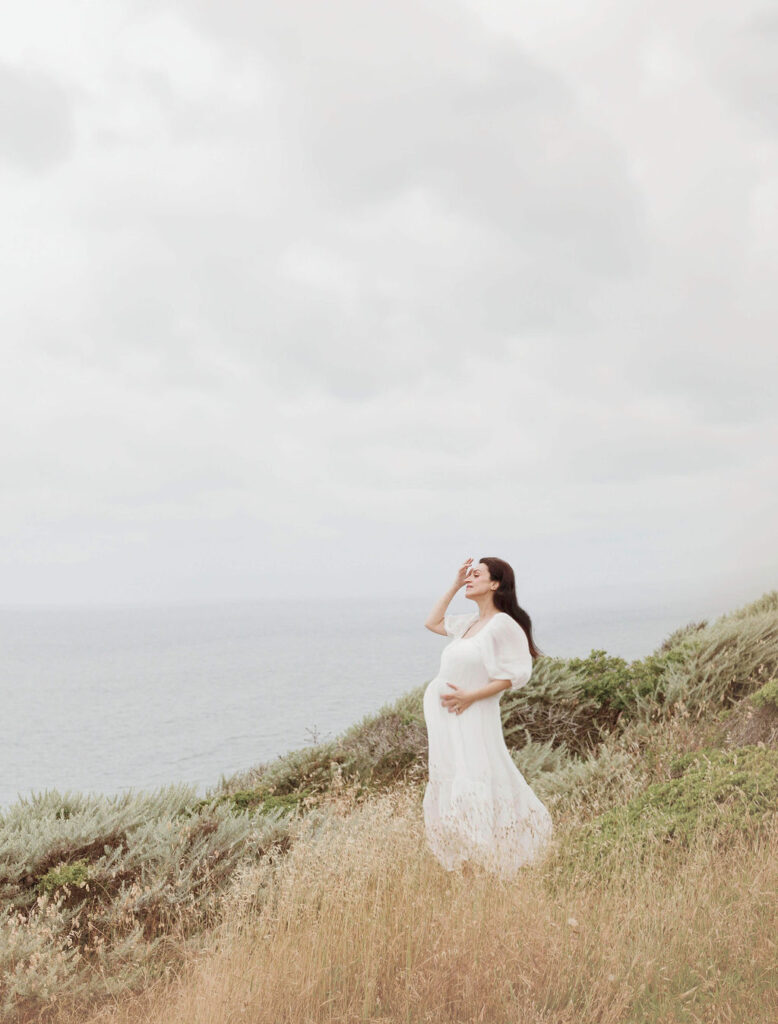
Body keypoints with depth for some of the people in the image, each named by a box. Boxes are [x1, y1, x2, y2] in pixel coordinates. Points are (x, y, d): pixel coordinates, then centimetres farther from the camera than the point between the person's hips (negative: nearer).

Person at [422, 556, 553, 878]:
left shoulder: (503, 624, -11)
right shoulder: (469, 622, 14)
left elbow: (516, 673, -15)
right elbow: (433, 622, 28)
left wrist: (470, 696, -19)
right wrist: (454, 586, 19)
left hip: (471, 718, -8)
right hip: (443, 718, 8)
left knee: (475, 787, -12)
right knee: (449, 785, 11)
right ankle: (462, 856, 22)